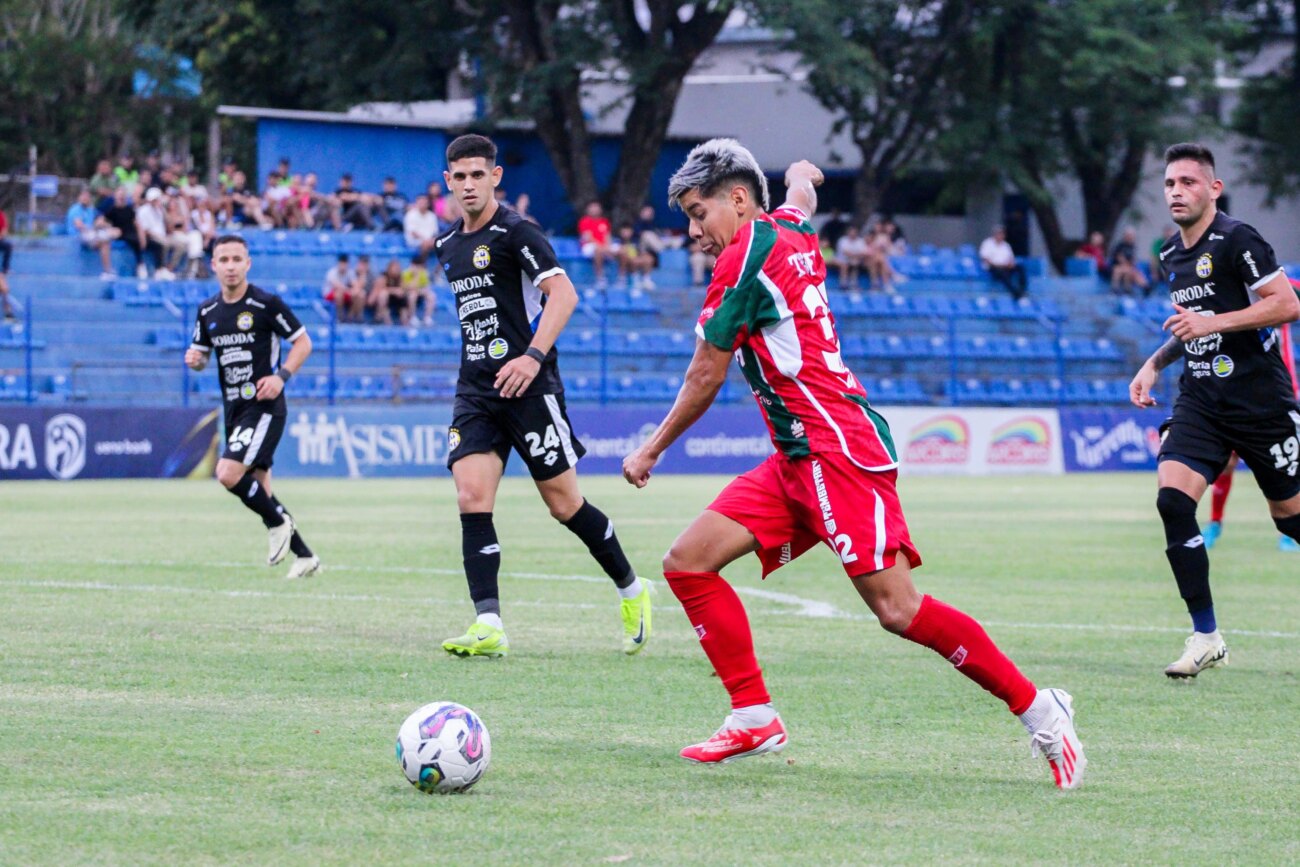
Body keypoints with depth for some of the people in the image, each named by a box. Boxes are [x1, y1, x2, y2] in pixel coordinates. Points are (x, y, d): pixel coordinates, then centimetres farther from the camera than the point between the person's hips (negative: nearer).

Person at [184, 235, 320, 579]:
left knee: (228, 473, -22)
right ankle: (305, 557, 18)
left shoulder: (266, 304, -8)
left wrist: (282, 375, -16)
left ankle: (278, 522, 0)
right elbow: (201, 354, 19)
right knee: (258, 491, 7)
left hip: (264, 406, -7)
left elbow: (303, 342, -2)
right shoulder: (207, 311, 8)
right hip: (234, 408, 7)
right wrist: (195, 360, -6)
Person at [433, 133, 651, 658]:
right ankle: (488, 626, -16)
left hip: (527, 384, -6)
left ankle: (631, 591, 21)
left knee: (564, 503, 0)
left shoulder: (515, 233, -8)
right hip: (475, 390, 6)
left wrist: (533, 355, -29)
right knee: (471, 499, -12)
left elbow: (563, 293, -18)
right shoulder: (447, 246, 15)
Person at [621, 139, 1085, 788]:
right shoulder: (790, 230, 15)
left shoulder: (746, 254, -9)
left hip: (837, 448, -10)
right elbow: (800, 197, 44)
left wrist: (651, 449, 12)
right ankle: (754, 719, 3)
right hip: (798, 459, 10)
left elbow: (706, 377, -2)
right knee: (687, 562, 2)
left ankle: (1038, 711, -8)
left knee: (897, 609, -17)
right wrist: (801, 176, 68)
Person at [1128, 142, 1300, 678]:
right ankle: (1206, 638, -10)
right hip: (1201, 400, 6)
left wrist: (1212, 323, -22)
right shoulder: (1172, 256, 13)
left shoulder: (1236, 241, -11)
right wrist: (1155, 364, 14)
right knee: (1172, 498, -15)